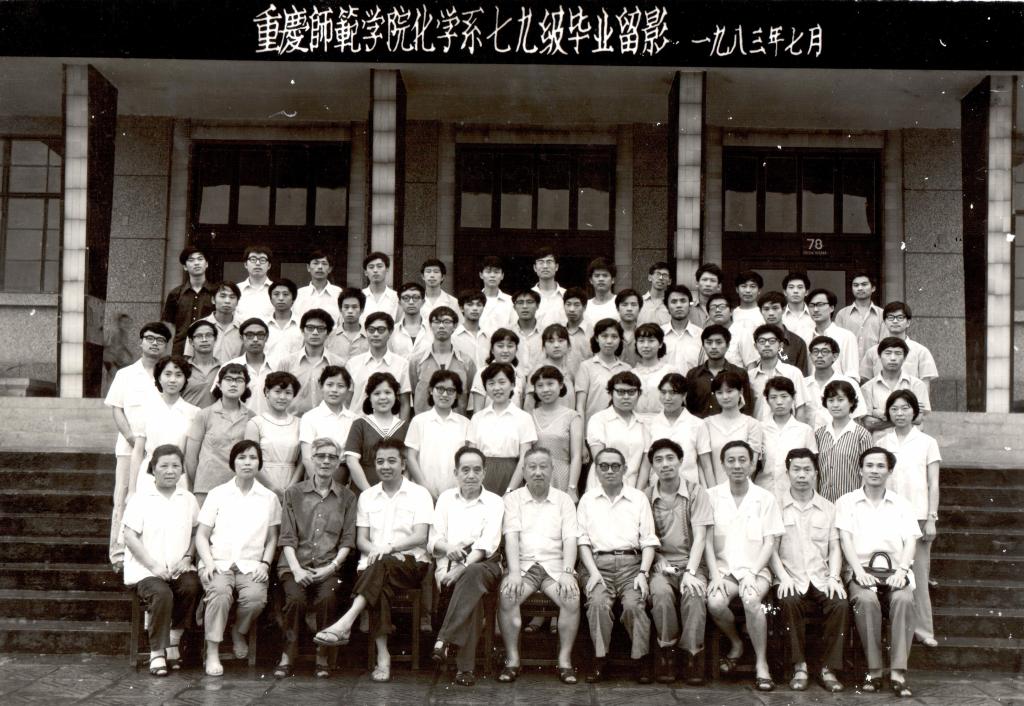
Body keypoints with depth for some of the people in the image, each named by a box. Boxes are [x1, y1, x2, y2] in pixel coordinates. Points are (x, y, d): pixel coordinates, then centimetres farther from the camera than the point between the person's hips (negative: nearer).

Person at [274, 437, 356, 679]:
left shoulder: (347, 497, 14)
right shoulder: (294, 493, 13)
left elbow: (347, 540, 8)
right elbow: (287, 537, 5)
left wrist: (332, 566, -8)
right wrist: (296, 569, -10)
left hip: (328, 566, 0)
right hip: (296, 563, 0)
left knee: (327, 596, -30)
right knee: (295, 597, -30)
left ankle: (323, 658, -14)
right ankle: (287, 657, -14)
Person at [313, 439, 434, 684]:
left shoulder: (419, 494, 7)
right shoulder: (366, 496, 19)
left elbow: (420, 537, -5)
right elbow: (361, 540, 11)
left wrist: (390, 547, -22)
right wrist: (375, 550, -12)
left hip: (411, 563, -2)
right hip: (373, 565, 2)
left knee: (382, 565, -37)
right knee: (379, 586, -34)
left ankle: (345, 624, -46)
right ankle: (383, 657, -38)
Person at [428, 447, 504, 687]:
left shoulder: (494, 502, 10)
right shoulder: (446, 498, 20)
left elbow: (486, 545, -5)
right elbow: (433, 540, 12)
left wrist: (463, 567, -21)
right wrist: (447, 548, -13)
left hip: (483, 565, -1)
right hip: (450, 563, 1)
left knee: (471, 576, -39)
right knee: (473, 590, -34)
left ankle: (444, 640, -41)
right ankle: (465, 666, -36)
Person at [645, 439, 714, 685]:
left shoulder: (696, 493, 3)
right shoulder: (646, 496, 8)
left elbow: (700, 537, -6)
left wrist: (690, 572, -18)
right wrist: (658, 561, -12)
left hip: (690, 563, -1)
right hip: (660, 565, 1)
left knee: (694, 594, -33)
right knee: (661, 592, -33)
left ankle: (692, 654, -18)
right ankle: (666, 651, -14)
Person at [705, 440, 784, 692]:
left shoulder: (765, 499, 4)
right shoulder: (712, 496, 5)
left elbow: (771, 542, 1)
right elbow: (707, 539, 2)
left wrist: (751, 573, -12)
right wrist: (716, 574, -10)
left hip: (756, 569, -1)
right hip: (723, 567, 1)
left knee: (751, 600, -32)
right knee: (715, 603, -29)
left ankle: (761, 663, -13)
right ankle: (736, 644, 4)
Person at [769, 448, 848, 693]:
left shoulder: (828, 508, 15)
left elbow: (834, 547, 10)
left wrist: (833, 576, -7)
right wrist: (783, 576, -12)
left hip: (822, 579, 2)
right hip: (792, 579, -2)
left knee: (840, 604, -27)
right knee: (789, 602, -33)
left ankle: (828, 668, -17)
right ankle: (799, 667, -21)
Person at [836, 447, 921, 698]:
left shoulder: (901, 504, 18)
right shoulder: (846, 502, 13)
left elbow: (911, 541, 7)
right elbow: (845, 539, 0)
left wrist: (901, 570, -12)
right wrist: (859, 571, -15)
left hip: (894, 571, 1)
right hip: (861, 570, -1)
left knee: (904, 599, -32)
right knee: (866, 600, -34)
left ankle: (898, 673, -32)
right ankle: (874, 671, -26)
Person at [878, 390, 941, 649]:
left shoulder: (927, 443, 7)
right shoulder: (882, 443, 11)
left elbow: (933, 484, 5)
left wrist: (931, 519, -3)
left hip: (918, 515, -1)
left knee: (918, 572, -4)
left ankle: (922, 629, 3)